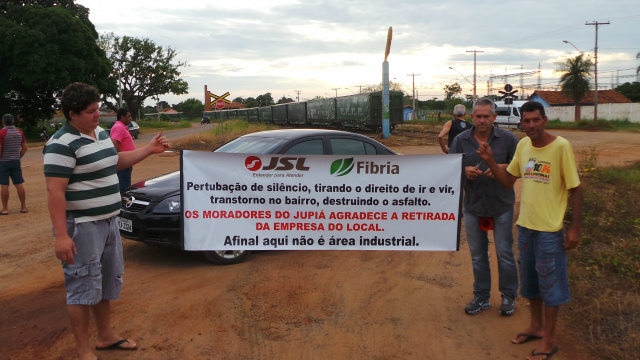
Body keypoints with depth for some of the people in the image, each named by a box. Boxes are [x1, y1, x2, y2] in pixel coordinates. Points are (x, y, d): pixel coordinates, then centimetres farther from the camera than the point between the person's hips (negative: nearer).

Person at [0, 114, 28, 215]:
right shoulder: (19, 133, 5)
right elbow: (24, 148, 6)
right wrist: (18, 157, 13)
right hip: (16, 161, 4)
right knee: (19, 184, 6)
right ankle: (23, 207, 8)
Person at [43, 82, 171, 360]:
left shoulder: (101, 133, 10)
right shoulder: (62, 144, -19)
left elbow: (116, 161, 26)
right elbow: (54, 191, -23)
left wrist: (149, 150, 17)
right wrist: (61, 235, -28)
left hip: (108, 221, 9)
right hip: (81, 227, -9)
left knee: (108, 282, 19)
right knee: (83, 287, 0)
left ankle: (106, 336, 36)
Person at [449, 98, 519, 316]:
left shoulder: (507, 139, -3)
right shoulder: (461, 140, 3)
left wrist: (503, 168, -19)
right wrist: (464, 171, -17)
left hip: (501, 206, -2)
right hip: (473, 206, 2)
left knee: (504, 253, 5)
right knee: (477, 255, 12)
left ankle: (509, 296, 23)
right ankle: (481, 297, 26)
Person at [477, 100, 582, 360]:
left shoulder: (561, 147, -15)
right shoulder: (523, 145, 2)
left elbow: (575, 190, -11)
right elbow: (508, 180, 10)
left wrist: (575, 228, -13)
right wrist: (489, 161, -6)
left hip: (550, 229, -6)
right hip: (525, 225, 6)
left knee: (550, 283, 5)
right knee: (529, 280, 19)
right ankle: (536, 326, 39)